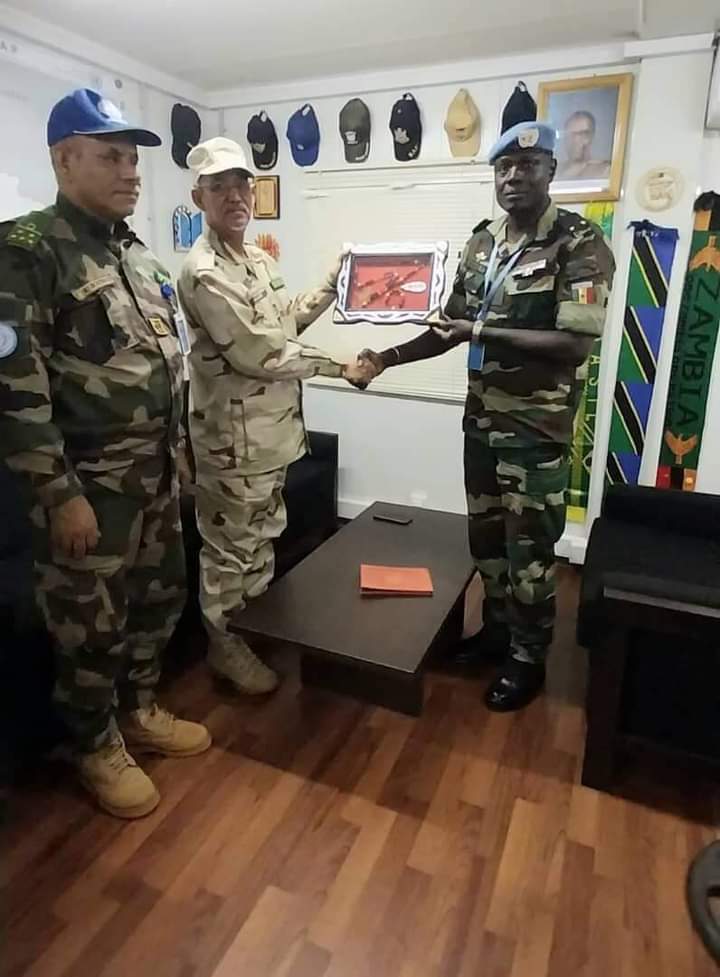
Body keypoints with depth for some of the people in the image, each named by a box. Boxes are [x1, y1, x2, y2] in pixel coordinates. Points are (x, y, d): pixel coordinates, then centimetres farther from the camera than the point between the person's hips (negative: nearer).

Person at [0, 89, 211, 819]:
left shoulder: (137, 253, 12)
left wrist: (177, 451, 16)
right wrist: (59, 493, -20)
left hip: (156, 473, 8)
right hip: (89, 483, -7)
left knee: (158, 598, 18)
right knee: (91, 623, 8)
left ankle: (139, 711, 41)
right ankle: (99, 749, 31)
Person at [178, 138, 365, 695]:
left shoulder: (260, 259, 11)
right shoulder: (205, 272, -20)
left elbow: (288, 320, 24)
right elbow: (260, 355, -24)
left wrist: (333, 286, 12)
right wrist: (339, 367, -14)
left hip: (272, 428, 9)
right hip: (233, 435, -9)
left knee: (264, 534, 21)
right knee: (231, 546, 5)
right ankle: (226, 645, 24)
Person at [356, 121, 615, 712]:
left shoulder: (580, 244, -11)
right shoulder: (481, 241, 8)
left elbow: (577, 344, -20)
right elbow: (453, 326, 11)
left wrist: (487, 333, -24)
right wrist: (387, 358, 0)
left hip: (538, 425, -6)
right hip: (482, 416, 6)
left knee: (529, 546, 4)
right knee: (485, 533, 16)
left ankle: (528, 657, 24)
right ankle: (497, 628, 37)